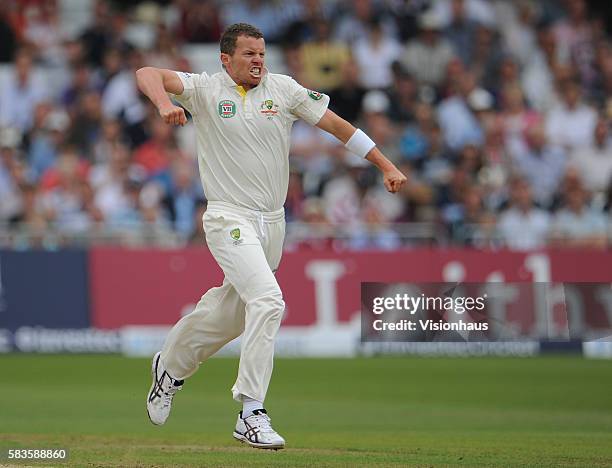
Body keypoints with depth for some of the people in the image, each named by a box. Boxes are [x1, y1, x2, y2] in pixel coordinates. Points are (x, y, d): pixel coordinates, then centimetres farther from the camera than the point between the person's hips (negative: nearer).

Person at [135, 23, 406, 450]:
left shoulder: (284, 89, 4)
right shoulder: (206, 90, -4)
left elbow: (337, 125, 6)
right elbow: (147, 74, -16)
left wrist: (386, 166, 1)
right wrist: (164, 103, -38)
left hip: (273, 223, 5)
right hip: (229, 219, -5)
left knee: (231, 312, 15)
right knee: (268, 300, -24)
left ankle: (171, 367, 43)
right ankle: (251, 414, -21)